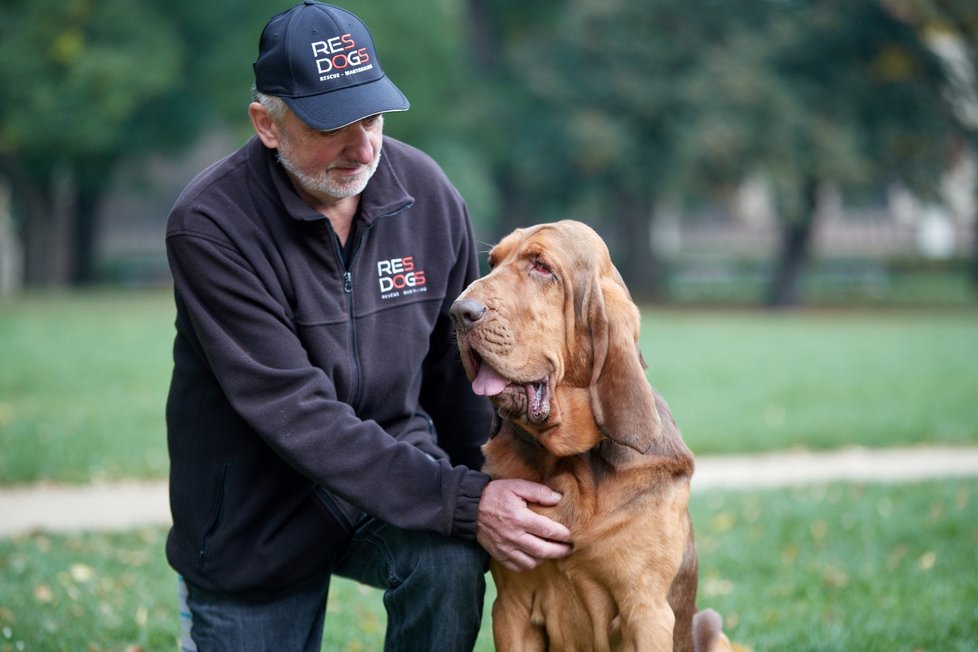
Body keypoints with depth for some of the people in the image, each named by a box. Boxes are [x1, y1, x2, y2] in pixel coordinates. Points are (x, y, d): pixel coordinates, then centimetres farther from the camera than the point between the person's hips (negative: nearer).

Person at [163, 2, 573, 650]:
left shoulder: (426, 191, -7)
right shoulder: (209, 225, -22)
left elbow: (457, 371, 5)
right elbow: (297, 413, -28)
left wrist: (491, 497, -5)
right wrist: (462, 504, -33)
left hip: (391, 462, 2)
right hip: (254, 522, -2)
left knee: (451, 560, -29)